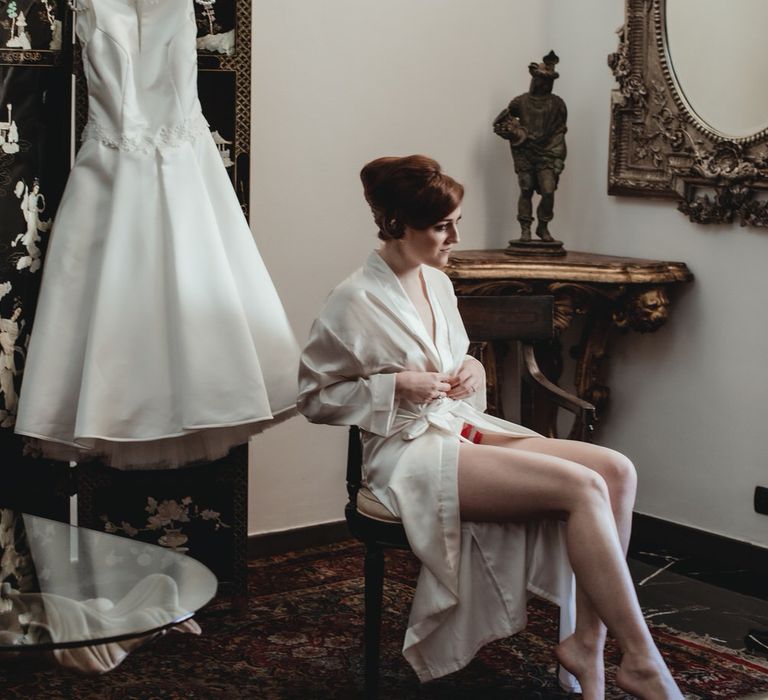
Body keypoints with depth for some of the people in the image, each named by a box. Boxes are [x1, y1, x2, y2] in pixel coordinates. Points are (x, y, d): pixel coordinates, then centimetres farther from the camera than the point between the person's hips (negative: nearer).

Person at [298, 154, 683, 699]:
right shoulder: (356, 301, -9)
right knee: (581, 487, -26)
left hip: (466, 429, 8)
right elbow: (313, 396, -4)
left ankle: (587, 642, -15)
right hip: (411, 452, -8)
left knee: (616, 470, -15)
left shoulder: (438, 283, 13)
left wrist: (471, 369, 3)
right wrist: (397, 385, -15)